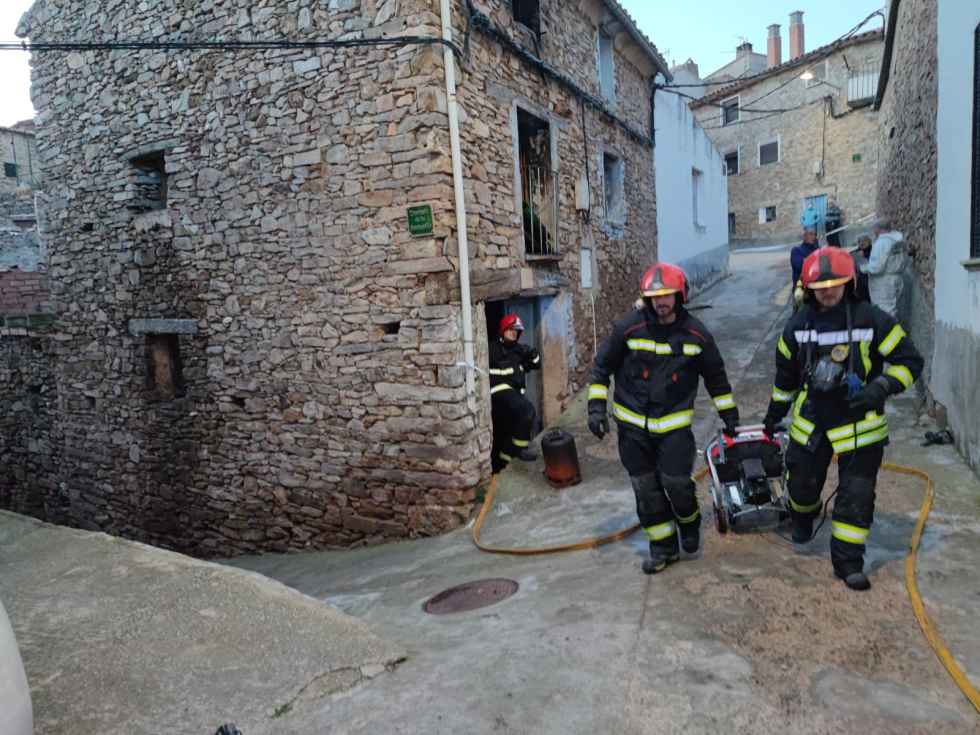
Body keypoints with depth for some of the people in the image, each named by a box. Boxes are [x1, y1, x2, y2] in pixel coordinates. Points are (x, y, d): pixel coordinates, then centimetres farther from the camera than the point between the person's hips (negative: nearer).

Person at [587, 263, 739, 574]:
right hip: (633, 424, 1)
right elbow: (602, 366, 0)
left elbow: (715, 376, 10)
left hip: (674, 423, 0)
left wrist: (729, 415, 13)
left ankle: (689, 524, 26)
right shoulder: (629, 327, -10)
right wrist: (596, 406, -6)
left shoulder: (696, 333, -4)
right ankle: (663, 548, 23)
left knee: (676, 484, -8)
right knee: (646, 490, 6)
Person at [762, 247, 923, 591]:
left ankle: (848, 561, 13)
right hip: (810, 420, 3)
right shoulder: (798, 324, -1)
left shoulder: (873, 320, -12)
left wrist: (882, 387, -22)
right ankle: (802, 518, 48)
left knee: (857, 494, -1)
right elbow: (786, 372, 12)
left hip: (859, 424, -2)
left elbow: (909, 361, -5)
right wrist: (775, 411, 18)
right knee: (802, 481, 14)